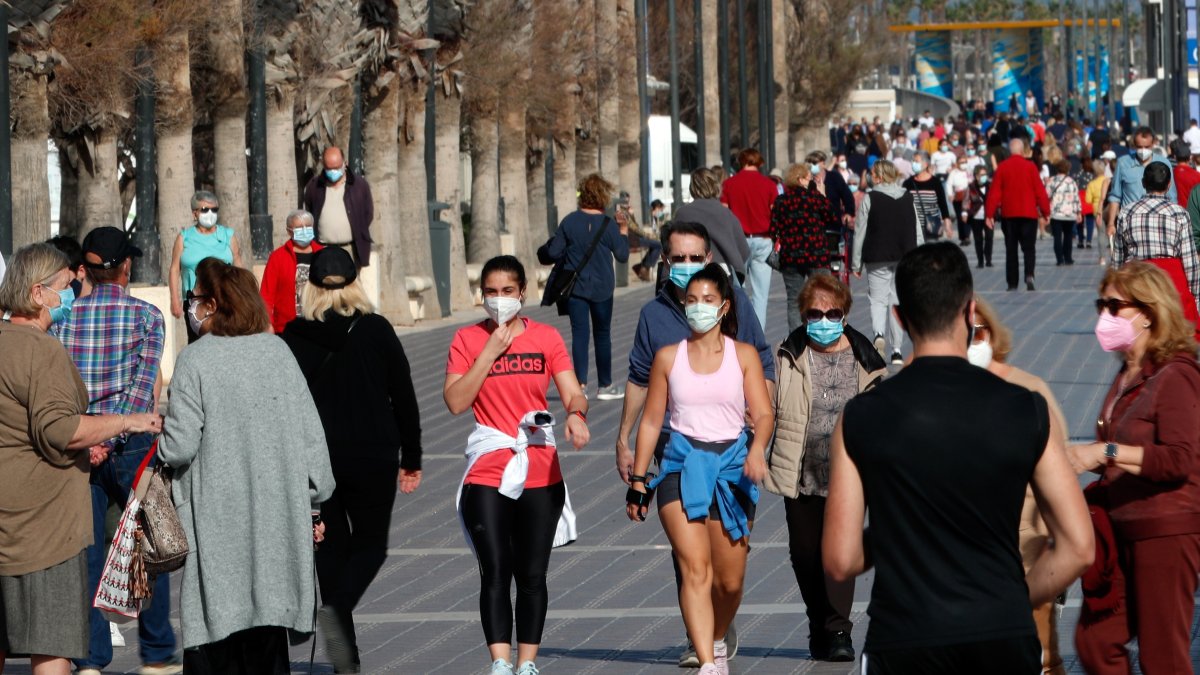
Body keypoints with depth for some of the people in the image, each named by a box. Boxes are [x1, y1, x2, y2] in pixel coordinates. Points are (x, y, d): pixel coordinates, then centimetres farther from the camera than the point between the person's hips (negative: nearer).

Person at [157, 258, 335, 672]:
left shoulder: (196, 361, -9)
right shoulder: (278, 351, 4)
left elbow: (179, 446, -12)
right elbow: (311, 435, 5)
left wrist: (157, 440, 10)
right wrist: (314, 504, 13)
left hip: (218, 522, -4)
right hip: (278, 519, 4)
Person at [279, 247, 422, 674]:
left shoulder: (293, 337, -1)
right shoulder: (376, 331, -4)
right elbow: (404, 397, -1)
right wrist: (412, 459, 7)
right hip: (372, 455, -1)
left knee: (331, 549, 11)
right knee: (370, 543, 12)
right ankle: (336, 608, -19)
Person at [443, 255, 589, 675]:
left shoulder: (546, 338, 5)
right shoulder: (467, 340, 2)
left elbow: (573, 393, -1)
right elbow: (455, 402, -8)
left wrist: (576, 413, -23)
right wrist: (490, 352, -12)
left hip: (541, 474, 1)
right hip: (487, 474, -1)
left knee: (532, 576, 5)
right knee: (494, 573, -9)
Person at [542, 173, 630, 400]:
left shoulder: (570, 221, -6)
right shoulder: (608, 224, -9)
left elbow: (553, 252, -3)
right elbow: (623, 256, -3)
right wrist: (623, 231, 8)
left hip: (576, 285, 0)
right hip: (602, 287, 0)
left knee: (579, 333, 1)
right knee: (602, 334, 11)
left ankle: (580, 384, -8)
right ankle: (605, 385, 18)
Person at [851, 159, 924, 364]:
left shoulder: (870, 199, -5)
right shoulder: (908, 198, 6)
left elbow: (860, 232, -4)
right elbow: (917, 231, 8)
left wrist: (856, 263, 2)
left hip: (877, 258, -3)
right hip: (905, 257, 3)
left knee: (878, 299, 4)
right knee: (898, 300, 9)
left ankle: (879, 334, -25)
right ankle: (897, 350, 7)